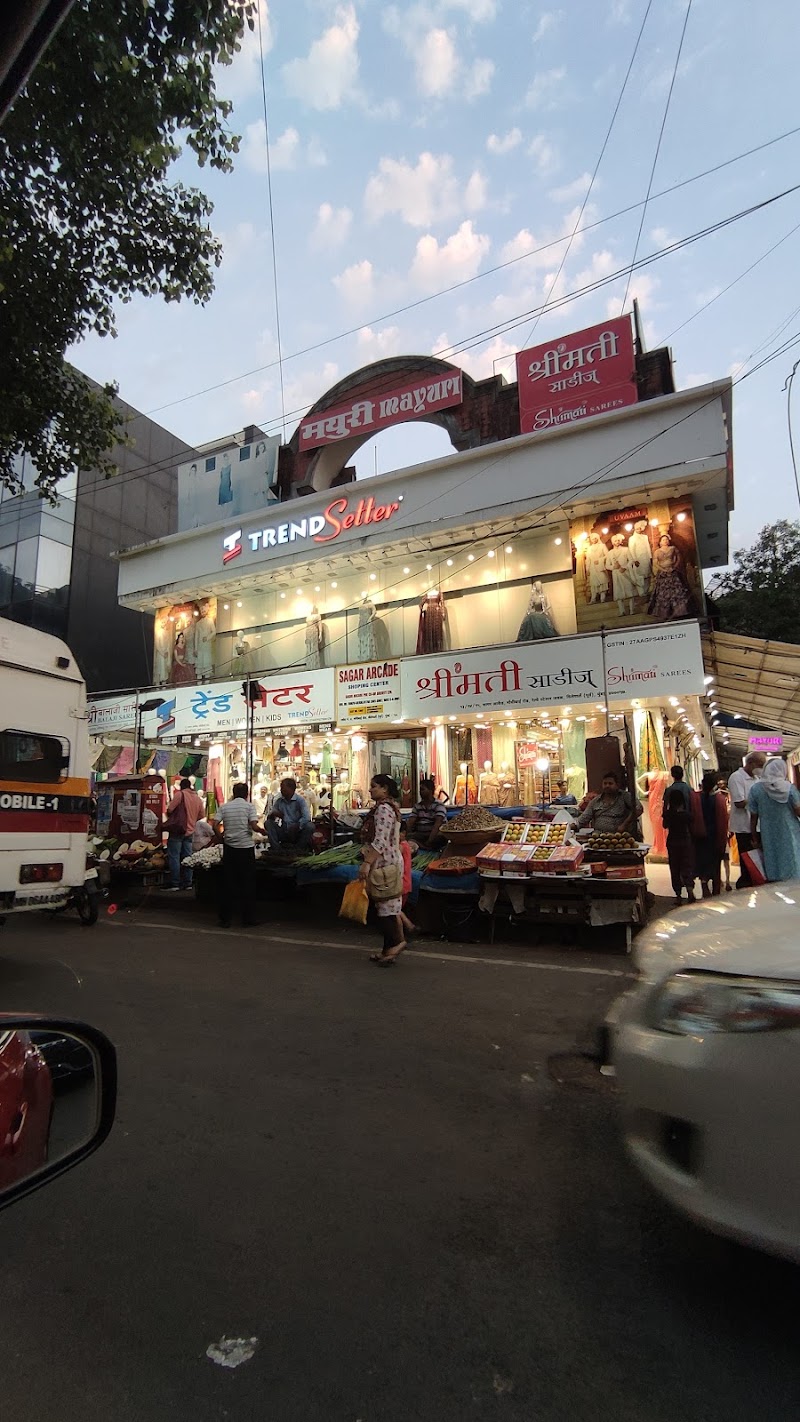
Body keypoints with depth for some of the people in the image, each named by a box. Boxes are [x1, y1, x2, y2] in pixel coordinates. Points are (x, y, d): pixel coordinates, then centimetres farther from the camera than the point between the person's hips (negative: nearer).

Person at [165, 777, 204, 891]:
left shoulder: (180, 794, -9)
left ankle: (175, 884, -3)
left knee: (174, 857, -2)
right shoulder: (198, 798, 10)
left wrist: (171, 816, 6)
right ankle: (187, 883, 12)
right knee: (187, 858, 10)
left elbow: (169, 809, -15)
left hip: (177, 830, -6)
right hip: (190, 831, 6)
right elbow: (200, 815, 15)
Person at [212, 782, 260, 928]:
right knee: (248, 884, 6)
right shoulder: (249, 806, -3)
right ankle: (248, 919, 10)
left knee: (227, 883, 10)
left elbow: (215, 825, -3)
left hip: (229, 848, 3)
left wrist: (222, 837, 12)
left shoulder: (224, 806, 5)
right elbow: (254, 825, -13)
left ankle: (225, 919, 14)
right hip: (246, 847, -3)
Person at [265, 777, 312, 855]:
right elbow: (269, 816, 7)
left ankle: (298, 850, -15)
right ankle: (276, 849, -19)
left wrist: (296, 826, -31)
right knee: (268, 823, -15)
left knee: (309, 826, -31)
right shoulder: (279, 801, 9)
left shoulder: (300, 800, -5)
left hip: (297, 831, -4)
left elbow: (306, 817, -19)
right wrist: (273, 814, -16)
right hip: (283, 832, 4)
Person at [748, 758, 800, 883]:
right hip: (790, 834, -1)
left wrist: (755, 838, 9)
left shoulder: (756, 789, -3)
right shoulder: (789, 787, -8)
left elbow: (753, 817, -1)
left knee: (773, 872, 8)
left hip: (769, 836, 1)